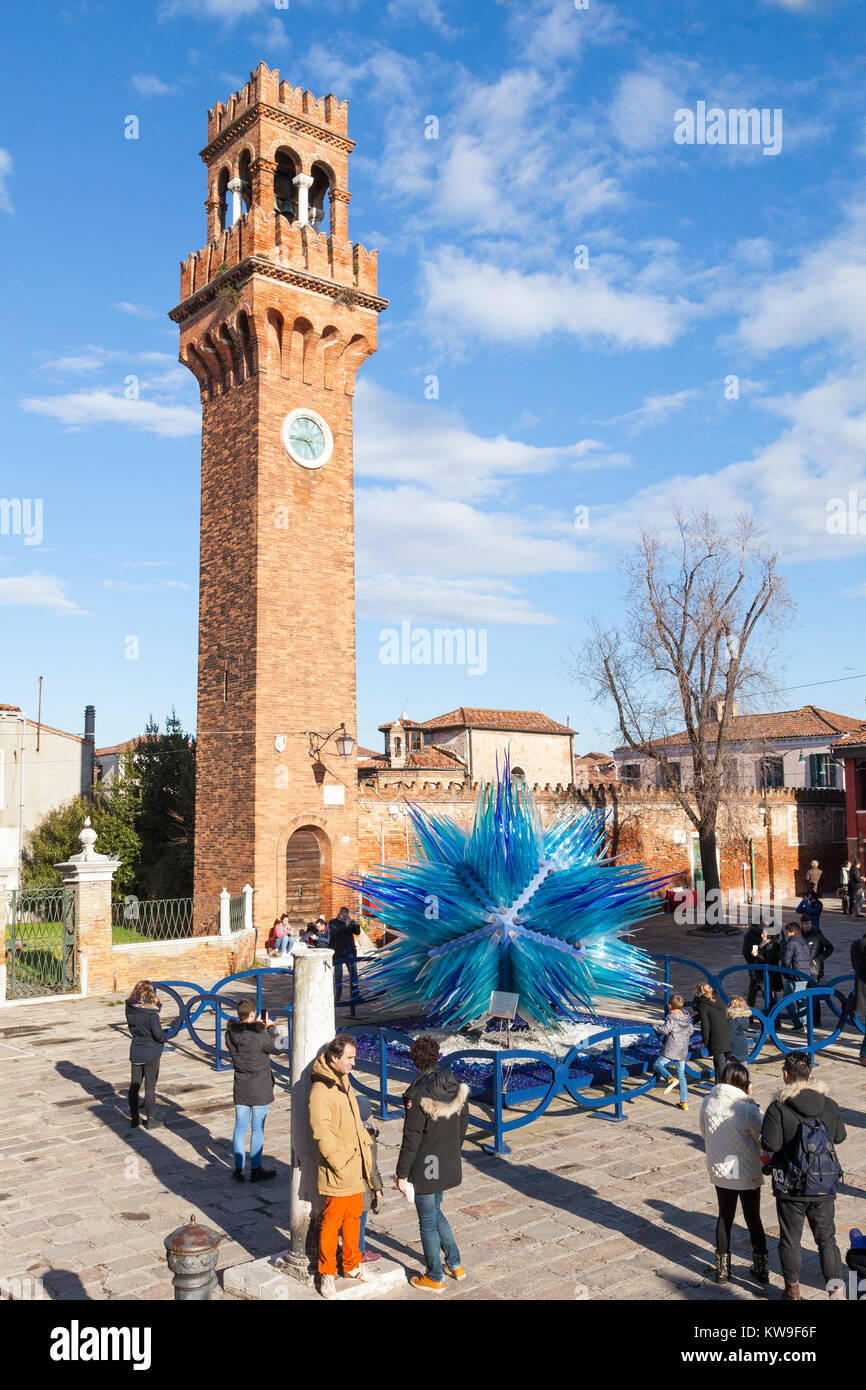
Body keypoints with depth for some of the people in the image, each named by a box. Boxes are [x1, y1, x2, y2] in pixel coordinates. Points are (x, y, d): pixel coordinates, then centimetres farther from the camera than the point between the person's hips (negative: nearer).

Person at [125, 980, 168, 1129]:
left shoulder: (130, 1008, -5)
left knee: (134, 1085, 15)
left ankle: (134, 1118, 24)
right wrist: (166, 1036, 4)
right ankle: (150, 1120, 15)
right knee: (150, 1086, 6)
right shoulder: (151, 1012, -21)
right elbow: (158, 1034, -20)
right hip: (151, 1052, -5)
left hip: (136, 1051, 5)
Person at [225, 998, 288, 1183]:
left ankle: (239, 1167, 21)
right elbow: (278, 1048, -7)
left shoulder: (230, 1034, -8)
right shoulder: (259, 1036, -23)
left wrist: (257, 1026, 9)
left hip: (240, 1089, 5)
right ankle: (255, 1169, 16)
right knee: (257, 1129, 7)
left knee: (240, 1127, 14)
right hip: (259, 1090, -5)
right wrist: (270, 1026, 2)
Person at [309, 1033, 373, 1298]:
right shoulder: (321, 1090, -20)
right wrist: (340, 1164, -20)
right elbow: (323, 1133, -22)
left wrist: (366, 1146, 13)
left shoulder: (344, 1083, 10)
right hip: (337, 1174, -8)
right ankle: (327, 1274, 17)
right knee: (332, 1222, 3)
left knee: (353, 1218, 18)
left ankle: (352, 1266, 32)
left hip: (356, 1170, 8)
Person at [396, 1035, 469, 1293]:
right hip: (449, 1165, 7)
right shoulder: (457, 1087, -3)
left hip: (425, 1169, -7)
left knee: (428, 1222, 11)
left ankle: (435, 1278, 25)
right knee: (435, 1211, 27)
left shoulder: (417, 1094, -24)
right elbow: (462, 1126, 8)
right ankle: (455, 1264, 35)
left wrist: (402, 1174, -11)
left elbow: (411, 1138, -20)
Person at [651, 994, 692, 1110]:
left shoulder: (671, 1017, -12)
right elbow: (690, 1031, 18)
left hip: (671, 1049, -7)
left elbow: (665, 1030, -23)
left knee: (657, 1065, 4)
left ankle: (670, 1079, -23)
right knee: (681, 1074, 12)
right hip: (683, 1052, 7)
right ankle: (684, 1102, 10)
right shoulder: (687, 1018, 10)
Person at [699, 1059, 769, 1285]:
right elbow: (762, 1139, -12)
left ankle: (722, 1269, 25)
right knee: (753, 1219, 16)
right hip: (748, 1173, -3)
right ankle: (761, 1269, 29)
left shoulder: (708, 1103, -10)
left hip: (719, 1170, 3)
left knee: (724, 1217, 18)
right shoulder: (747, 1108, -24)